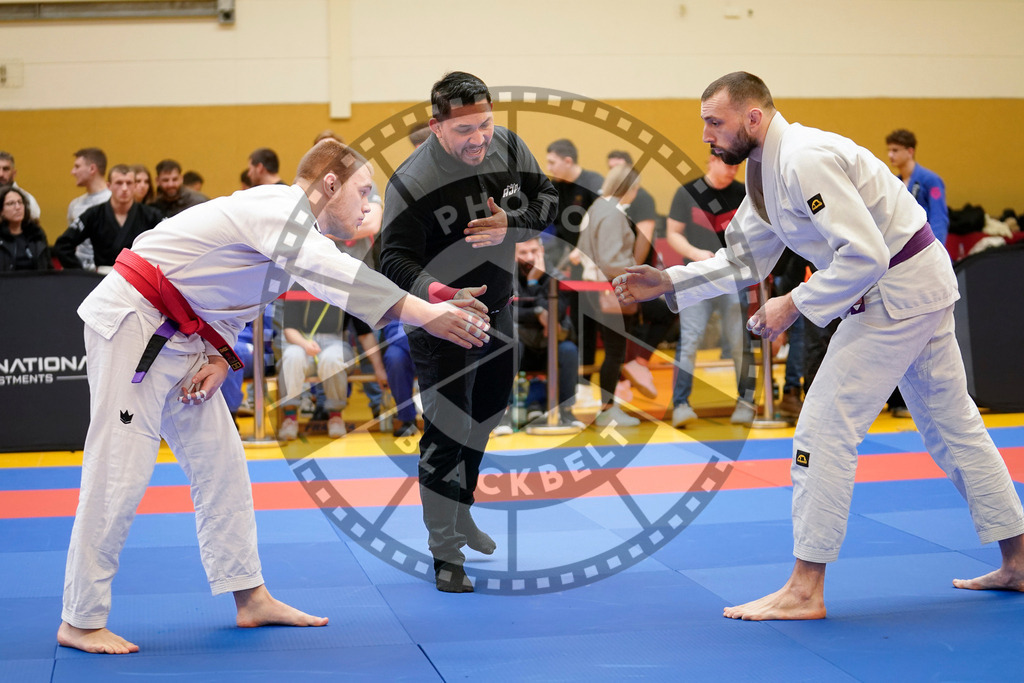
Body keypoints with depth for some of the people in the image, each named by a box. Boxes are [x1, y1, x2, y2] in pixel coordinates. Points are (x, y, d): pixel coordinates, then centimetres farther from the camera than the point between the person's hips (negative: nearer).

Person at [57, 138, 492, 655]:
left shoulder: (296, 226, 11)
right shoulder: (275, 207, -21)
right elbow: (334, 275, -37)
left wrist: (220, 358, -3)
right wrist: (427, 316, -44)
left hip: (179, 336, 10)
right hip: (132, 323, -10)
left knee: (219, 461, 9)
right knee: (119, 470, -9)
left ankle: (251, 598, 16)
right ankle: (80, 621, -1)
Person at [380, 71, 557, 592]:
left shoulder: (507, 146, -10)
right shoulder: (412, 183, -28)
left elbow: (548, 199, 0)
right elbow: (396, 260, -27)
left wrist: (510, 226, -21)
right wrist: (440, 296, -44)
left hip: (496, 310, 7)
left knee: (485, 416, 23)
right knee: (446, 432, -9)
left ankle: (461, 516, 45)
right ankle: (446, 552, 4)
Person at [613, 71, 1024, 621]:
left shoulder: (806, 160, -24)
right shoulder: (766, 169, 9)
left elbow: (864, 255, -28)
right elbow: (744, 257, 15)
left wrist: (793, 305, -20)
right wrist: (670, 283, 5)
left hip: (898, 291, -11)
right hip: (922, 286, 11)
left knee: (824, 427, -9)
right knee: (950, 422, 18)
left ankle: (805, 591, -4)